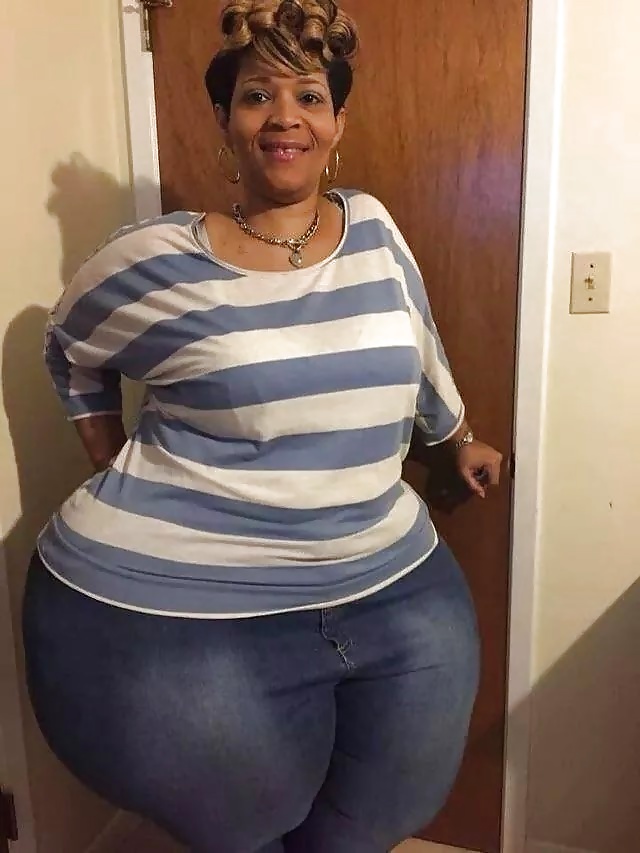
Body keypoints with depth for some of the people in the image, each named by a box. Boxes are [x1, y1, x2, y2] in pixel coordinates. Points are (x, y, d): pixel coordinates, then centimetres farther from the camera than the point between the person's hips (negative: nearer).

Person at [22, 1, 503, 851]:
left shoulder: (372, 229, 4)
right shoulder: (159, 262, -7)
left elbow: (420, 354, 19)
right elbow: (72, 350, 12)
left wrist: (461, 441, 31)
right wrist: (118, 476, 8)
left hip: (387, 590, 4)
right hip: (174, 608, -3)